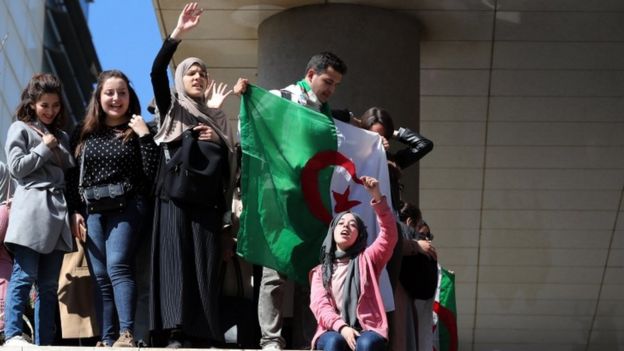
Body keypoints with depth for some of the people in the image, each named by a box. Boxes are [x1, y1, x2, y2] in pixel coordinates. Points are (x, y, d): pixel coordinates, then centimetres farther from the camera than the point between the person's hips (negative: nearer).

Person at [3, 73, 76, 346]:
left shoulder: (61, 137, 24)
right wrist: (44, 148, -2)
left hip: (57, 213, 6)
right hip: (32, 209, -6)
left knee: (49, 284, 4)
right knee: (25, 275, -15)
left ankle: (45, 342, 3)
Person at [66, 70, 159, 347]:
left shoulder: (137, 132, 6)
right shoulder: (84, 134, 13)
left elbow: (151, 173, -5)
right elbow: (73, 177, 12)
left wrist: (144, 136, -9)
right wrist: (74, 211, 2)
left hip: (126, 208, -4)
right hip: (91, 210, 4)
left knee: (117, 266, -21)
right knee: (100, 276, 0)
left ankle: (126, 334, -29)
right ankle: (108, 340, 0)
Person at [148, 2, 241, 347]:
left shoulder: (216, 117, 23)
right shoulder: (171, 107, 14)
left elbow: (231, 159, 18)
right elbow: (156, 71, -3)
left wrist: (217, 139, -2)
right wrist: (178, 33, -12)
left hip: (207, 198, 3)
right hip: (175, 196, -3)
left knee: (206, 265, -5)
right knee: (175, 260, -12)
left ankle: (203, 336, -9)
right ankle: (176, 334, -19)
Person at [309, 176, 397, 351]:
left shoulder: (366, 260, 20)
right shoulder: (319, 271, 22)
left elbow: (389, 234, 2)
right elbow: (320, 305, 4)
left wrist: (377, 196, -11)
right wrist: (342, 327, -17)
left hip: (366, 331, 0)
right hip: (333, 332, 0)